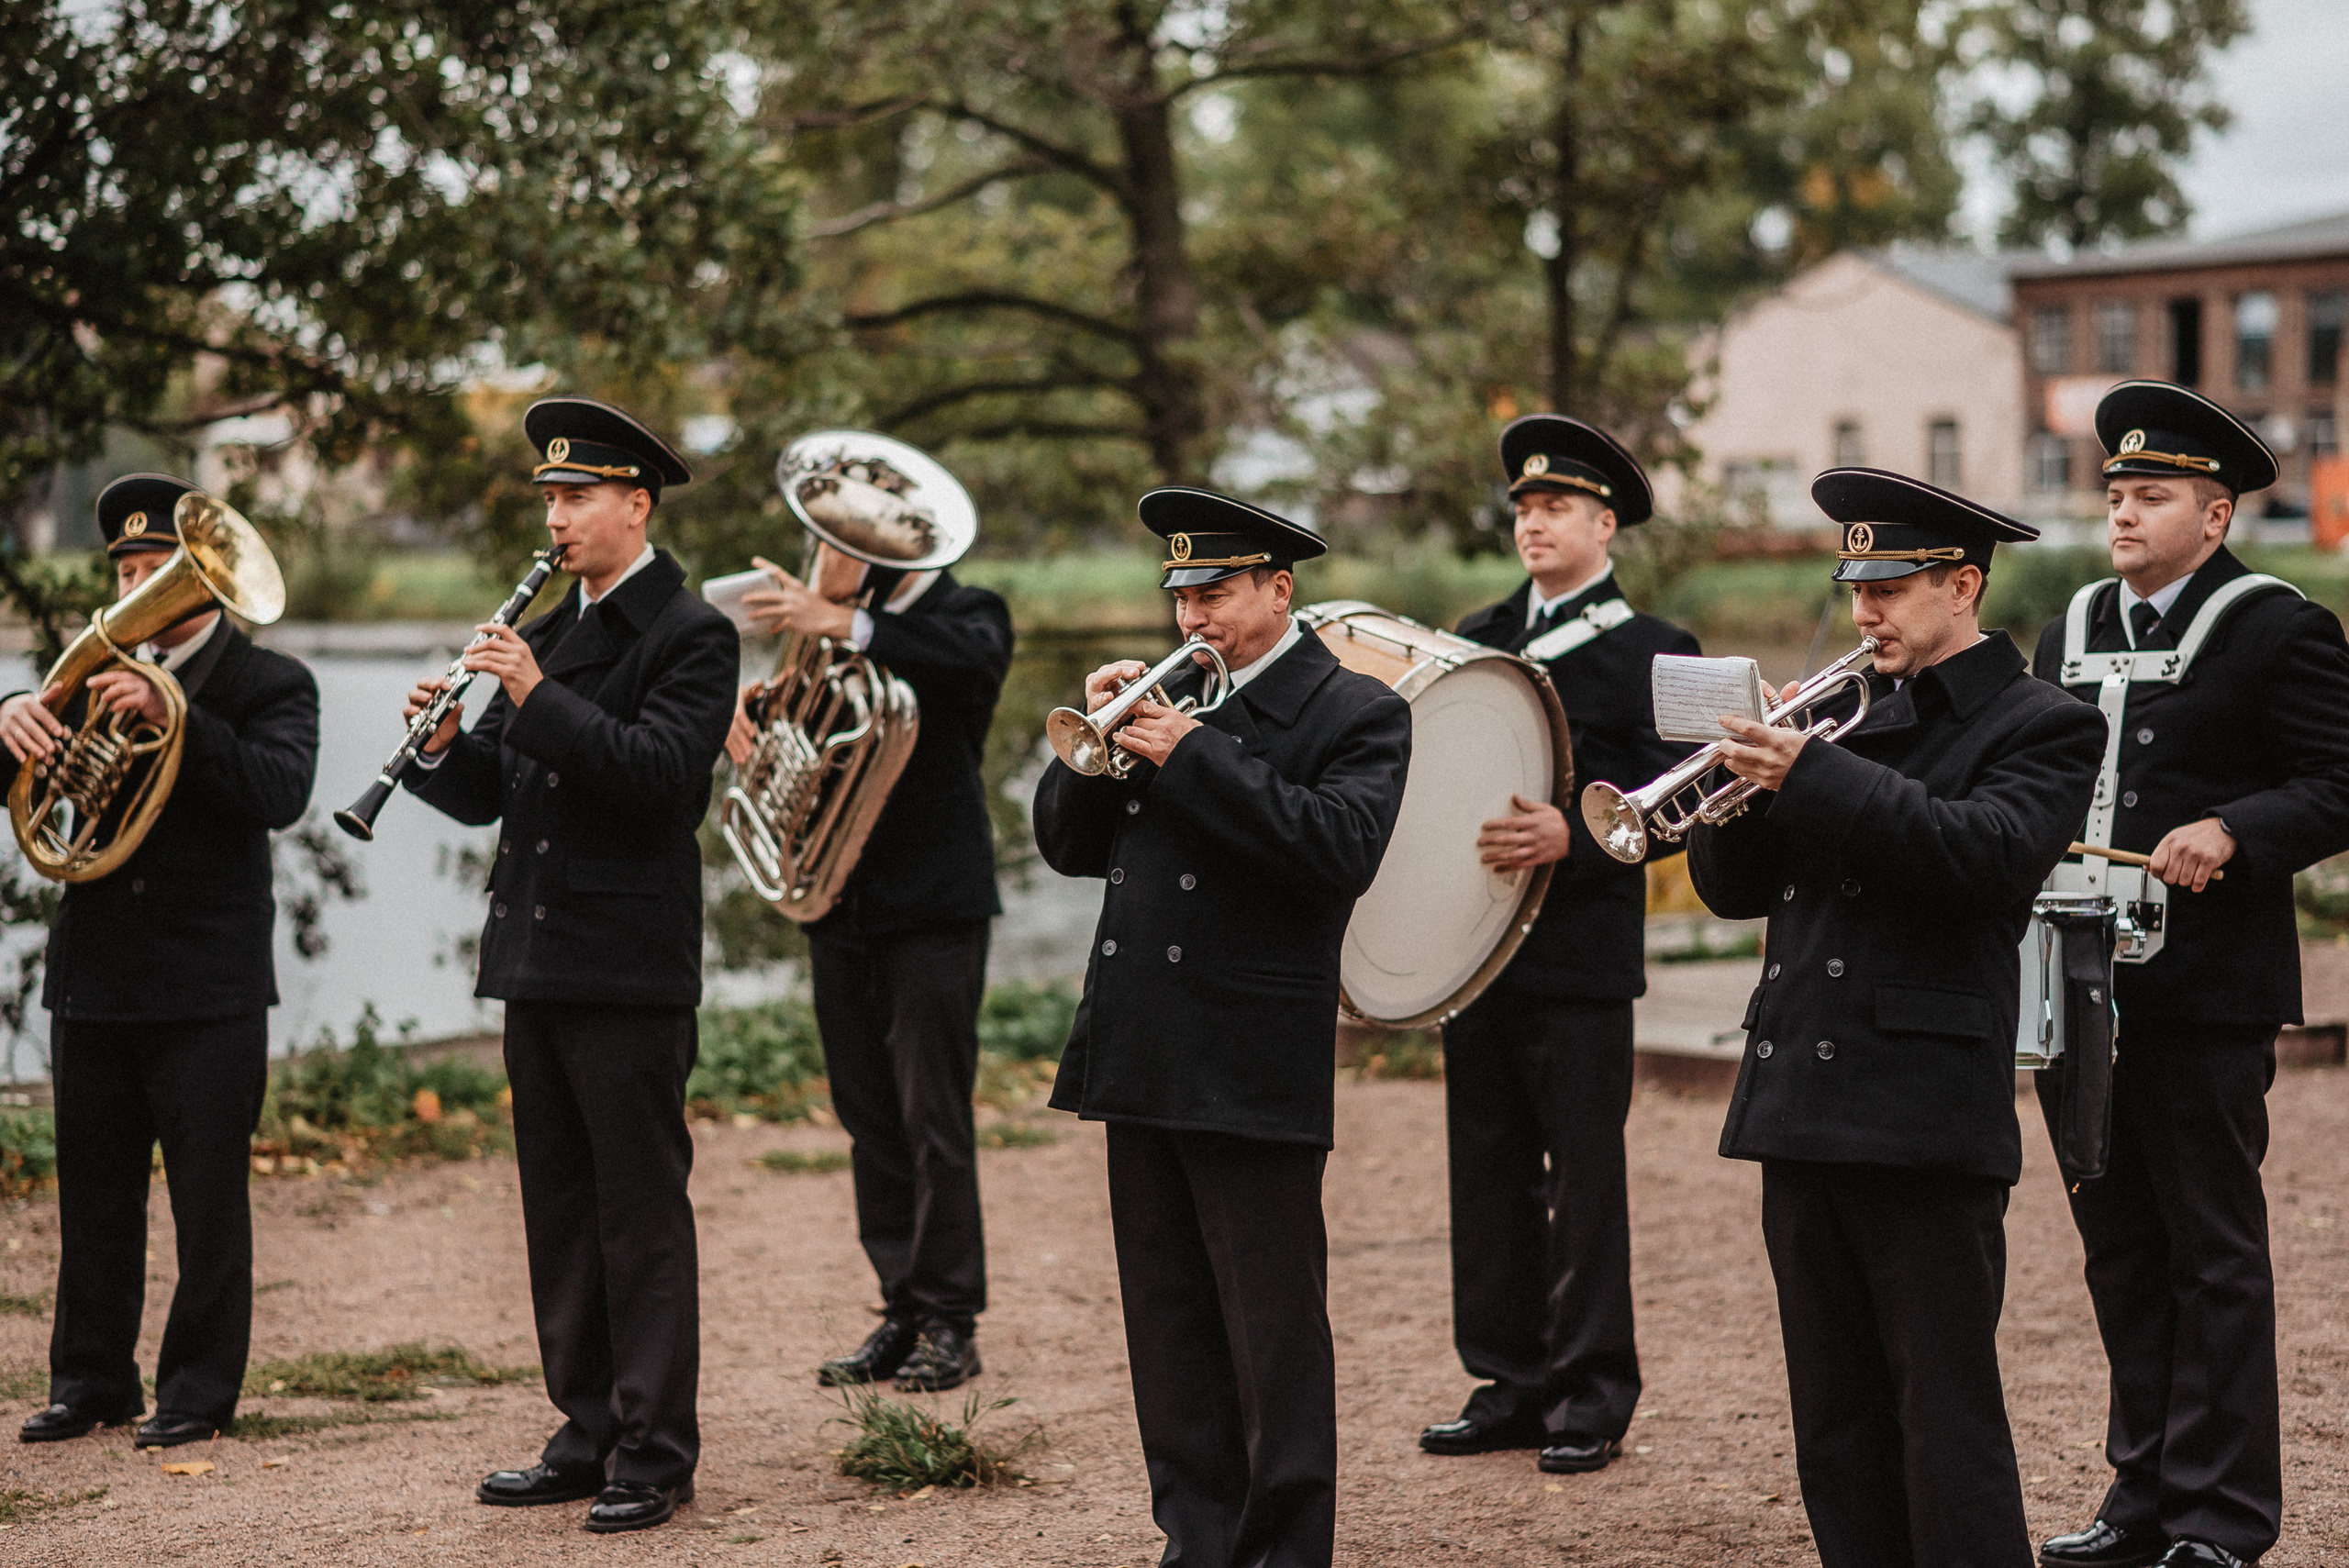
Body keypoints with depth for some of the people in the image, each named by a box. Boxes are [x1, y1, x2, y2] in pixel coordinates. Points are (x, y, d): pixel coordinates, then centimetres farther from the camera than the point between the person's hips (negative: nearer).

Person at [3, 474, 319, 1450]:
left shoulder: (270, 684, 0)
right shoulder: (96, 675, 13)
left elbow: (280, 794, -19)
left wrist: (170, 713, -28)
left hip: (209, 986, -4)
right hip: (94, 978, 4)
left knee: (209, 1198, 1)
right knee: (94, 1193, 10)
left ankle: (200, 1388, 10)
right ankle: (92, 1380, 20)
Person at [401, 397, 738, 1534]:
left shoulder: (690, 636, -6)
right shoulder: (546, 634, 17)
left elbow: (659, 771, -21)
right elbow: (489, 796, 14)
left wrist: (537, 696, -24)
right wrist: (444, 743, -6)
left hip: (629, 970, -8)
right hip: (539, 965, 8)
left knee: (641, 1214, -3)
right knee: (561, 1211, 11)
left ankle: (655, 1452, 3)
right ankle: (587, 1432, 20)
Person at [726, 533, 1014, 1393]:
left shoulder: (964, 611, -5)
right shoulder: (830, 624, 13)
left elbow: (974, 655, -28)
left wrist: (841, 622, -37)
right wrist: (742, 709, -7)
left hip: (933, 902, -6)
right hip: (842, 899, 6)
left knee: (934, 1118, -5)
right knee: (871, 1120, 9)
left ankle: (950, 1323, 2)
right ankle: (902, 1313, 16)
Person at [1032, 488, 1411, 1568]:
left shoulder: (1356, 714, -3)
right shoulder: (1172, 699, 16)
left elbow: (1341, 849, -20)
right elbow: (1067, 845, 15)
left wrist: (1194, 756, -20)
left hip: (1252, 1068, -6)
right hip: (1141, 1060, 7)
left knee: (1273, 1331, 0)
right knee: (1168, 1324, 12)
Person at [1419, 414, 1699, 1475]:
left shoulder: (1650, 651, -1)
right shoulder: (1477, 637, 16)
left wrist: (1571, 837, -24)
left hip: (1580, 954, -5)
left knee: (1583, 1177, 0)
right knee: (1489, 1170, 9)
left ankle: (1591, 1395, 8)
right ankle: (1509, 1382, 18)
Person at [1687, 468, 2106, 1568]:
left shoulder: (2040, 726, 0)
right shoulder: (1849, 712, 18)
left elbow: (1987, 852, -20)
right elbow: (1735, 888, 14)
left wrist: (1814, 777, -25)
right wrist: (1754, 772, -5)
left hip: (1926, 1122, -7)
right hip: (1802, 1116, 7)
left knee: (1947, 1424, -3)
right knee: (1836, 1433, 12)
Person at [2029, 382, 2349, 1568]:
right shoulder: (2072, 633, 16)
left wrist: (2232, 830, -23)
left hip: (2204, 994, -7)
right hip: (2077, 989, 7)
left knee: (2213, 1256, 0)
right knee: (2120, 1251, 13)